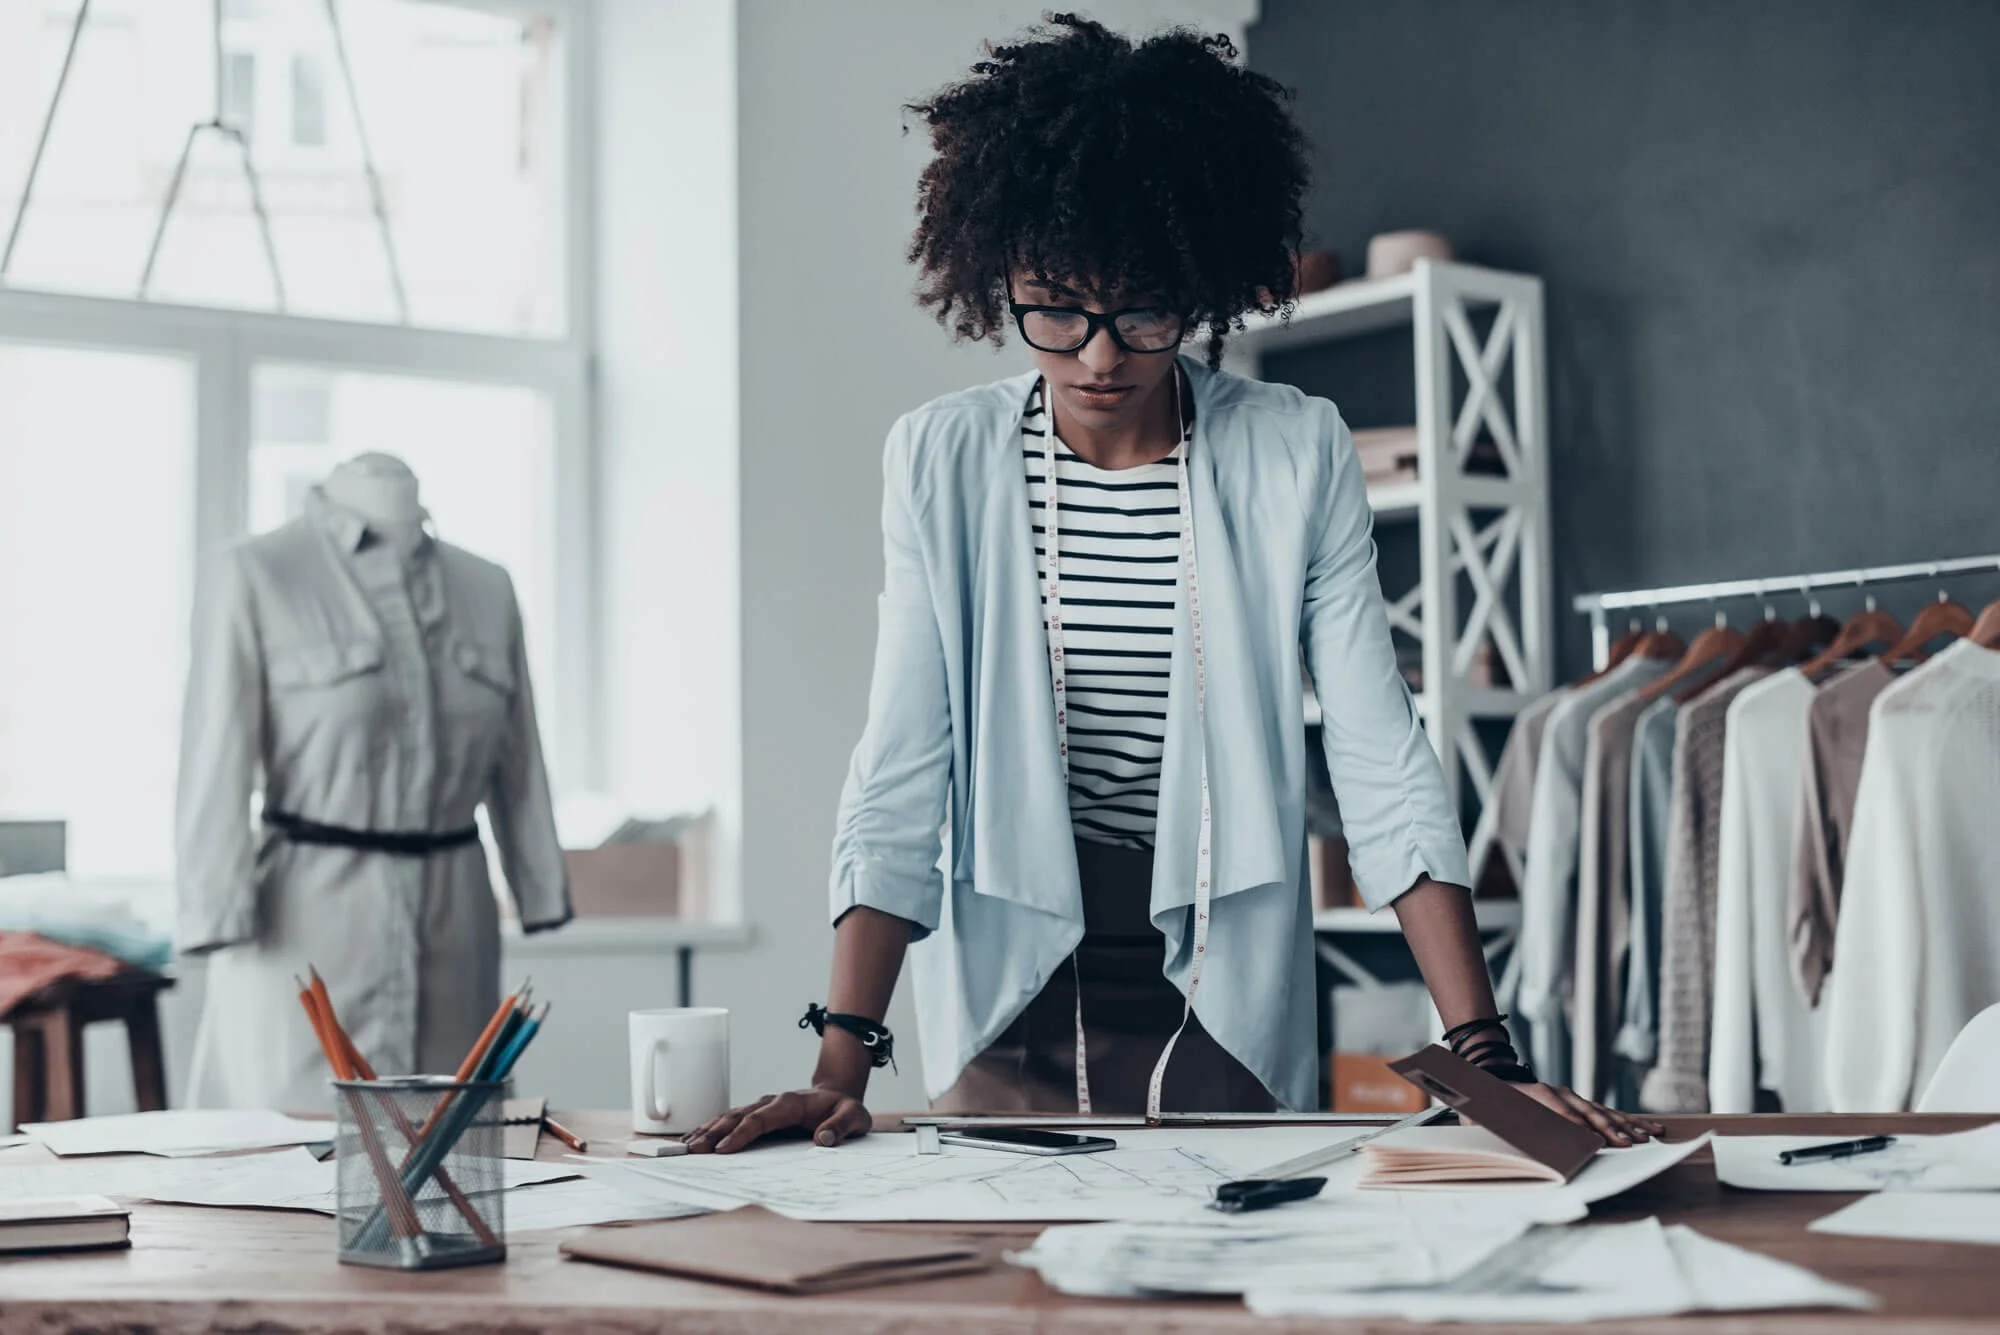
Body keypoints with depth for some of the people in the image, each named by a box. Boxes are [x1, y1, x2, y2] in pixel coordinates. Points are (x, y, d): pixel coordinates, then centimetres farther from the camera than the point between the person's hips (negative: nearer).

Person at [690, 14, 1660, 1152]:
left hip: (1231, 1015, 0)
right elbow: (899, 781, -7)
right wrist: (842, 1068, -17)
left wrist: (1483, 1057, -14)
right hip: (1007, 1013, 0)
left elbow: (1386, 769, -6)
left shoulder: (1298, 458, -4)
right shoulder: (944, 460, -4)